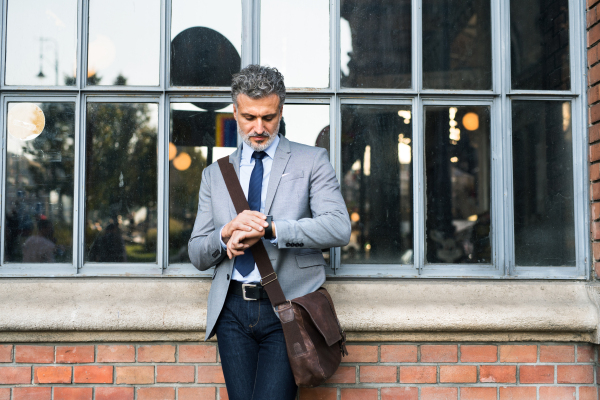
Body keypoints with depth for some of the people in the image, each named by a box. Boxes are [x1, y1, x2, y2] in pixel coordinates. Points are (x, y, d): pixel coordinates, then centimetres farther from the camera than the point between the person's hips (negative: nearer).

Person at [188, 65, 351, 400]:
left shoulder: (312, 161, 6)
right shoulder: (215, 174, 16)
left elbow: (339, 227, -10)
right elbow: (197, 256, 13)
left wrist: (269, 228, -18)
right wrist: (227, 232, -9)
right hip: (233, 311, 4)